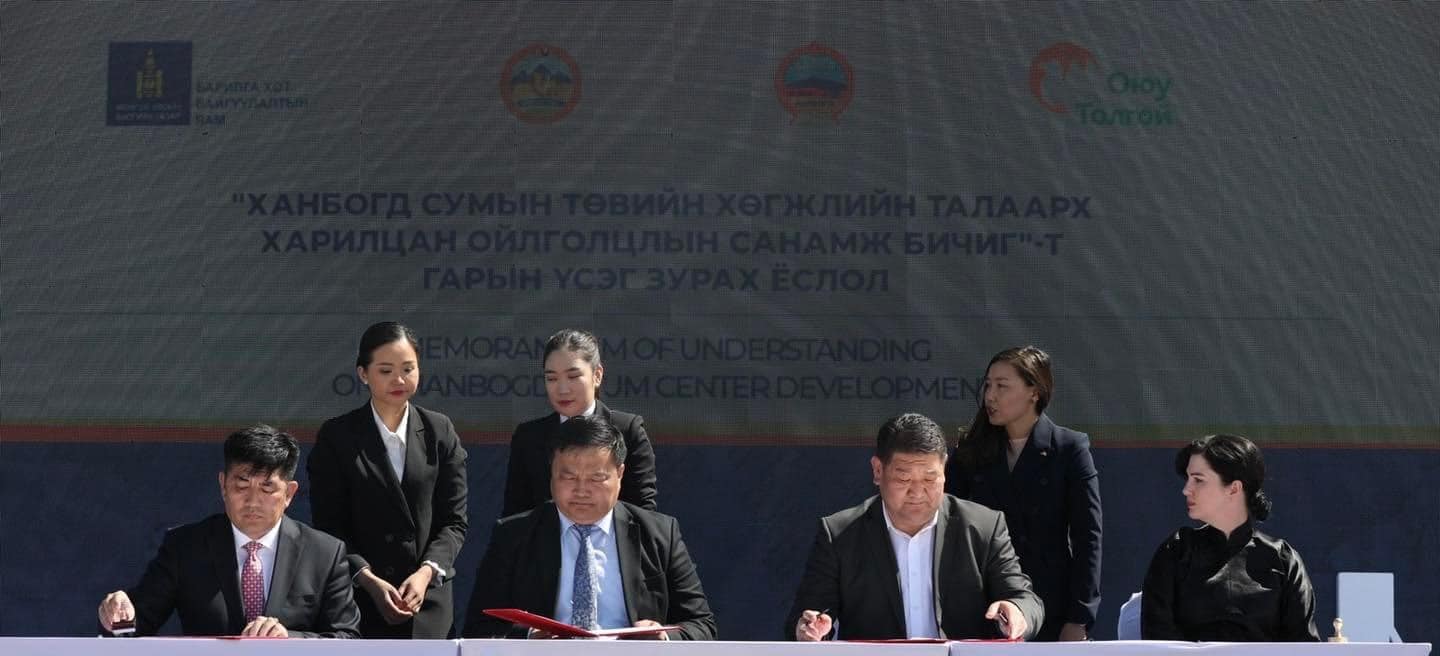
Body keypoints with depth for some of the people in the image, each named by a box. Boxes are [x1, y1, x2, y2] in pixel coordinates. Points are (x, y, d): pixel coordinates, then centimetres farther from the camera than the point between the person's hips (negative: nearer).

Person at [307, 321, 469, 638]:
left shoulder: (440, 432, 8)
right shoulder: (336, 437, 3)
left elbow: (454, 520, 6)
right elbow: (329, 526, 0)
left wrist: (427, 572, -11)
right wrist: (369, 580, -14)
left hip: (429, 601, 2)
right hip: (360, 601, -2)